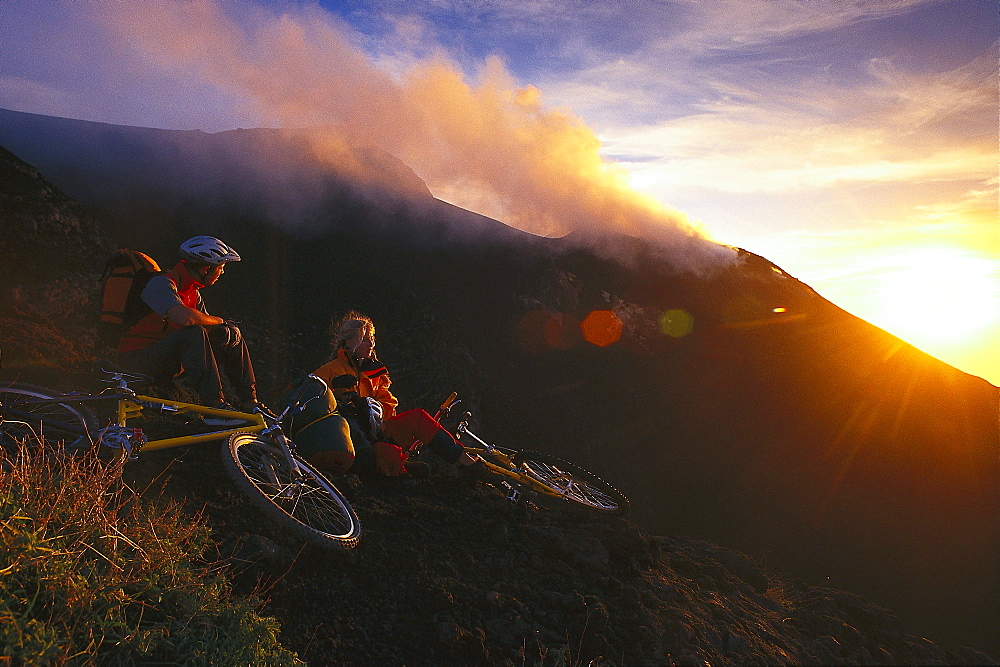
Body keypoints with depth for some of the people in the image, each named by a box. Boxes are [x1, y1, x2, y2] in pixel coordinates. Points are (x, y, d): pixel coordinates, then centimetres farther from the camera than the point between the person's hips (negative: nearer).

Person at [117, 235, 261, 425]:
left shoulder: (193, 291, 10)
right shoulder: (162, 283, -20)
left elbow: (205, 322, 11)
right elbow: (184, 317, -38)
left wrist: (226, 330, -13)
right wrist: (221, 321, -21)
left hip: (167, 358, 9)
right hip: (138, 357, -9)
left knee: (230, 335, 2)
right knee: (193, 334, -34)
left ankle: (249, 404, 0)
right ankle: (214, 407, -32)